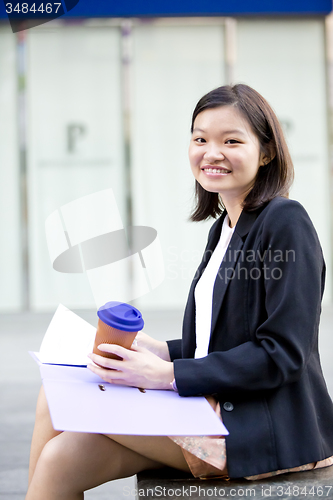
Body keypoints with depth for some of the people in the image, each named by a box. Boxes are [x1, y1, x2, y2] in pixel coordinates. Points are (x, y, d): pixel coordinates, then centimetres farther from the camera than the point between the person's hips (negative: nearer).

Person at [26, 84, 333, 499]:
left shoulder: (284, 222, -11)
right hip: (216, 409, 8)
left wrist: (170, 375, -20)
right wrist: (165, 352, 3)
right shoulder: (223, 228, 18)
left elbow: (283, 355, -17)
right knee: (61, 458, -11)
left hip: (272, 428, -8)